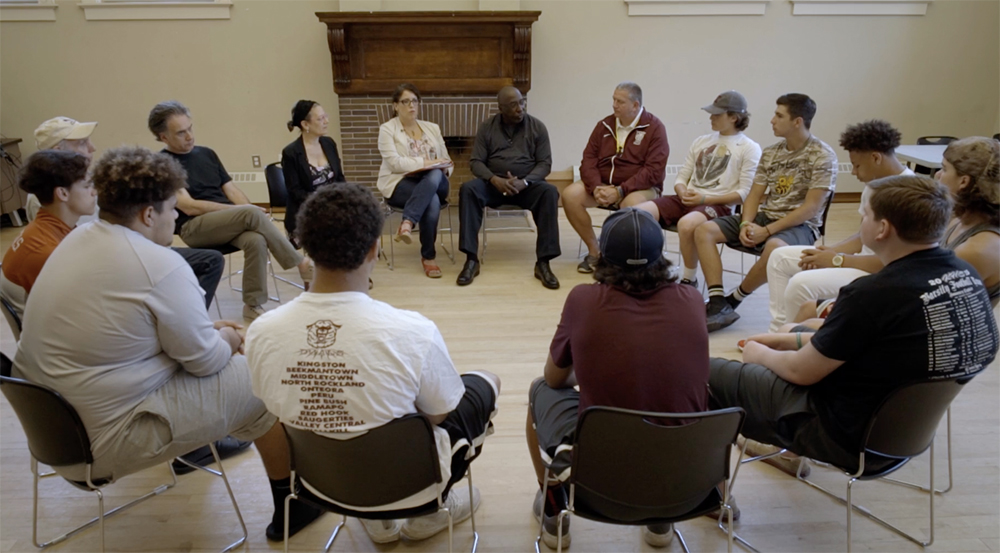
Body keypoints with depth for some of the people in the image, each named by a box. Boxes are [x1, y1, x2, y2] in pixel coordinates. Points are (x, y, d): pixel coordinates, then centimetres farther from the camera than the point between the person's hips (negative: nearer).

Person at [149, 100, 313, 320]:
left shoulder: (206, 154, 18)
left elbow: (231, 189, 14)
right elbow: (189, 206, -11)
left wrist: (250, 213, -7)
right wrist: (240, 211, -15)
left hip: (230, 222, 5)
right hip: (194, 227, -5)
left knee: (256, 239, -30)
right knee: (251, 213, -31)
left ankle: (253, 305, -18)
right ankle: (301, 265, -20)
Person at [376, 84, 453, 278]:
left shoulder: (433, 128, 17)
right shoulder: (387, 129, 2)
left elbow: (447, 162, 15)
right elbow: (394, 163, -12)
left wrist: (443, 167, -9)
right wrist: (424, 163, -18)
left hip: (433, 181, 4)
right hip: (400, 184, -4)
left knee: (434, 176, -35)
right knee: (432, 201, -34)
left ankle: (407, 222, -37)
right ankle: (428, 257, -20)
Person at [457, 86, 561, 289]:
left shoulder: (538, 127, 3)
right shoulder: (487, 127, 4)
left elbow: (545, 163, -2)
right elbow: (476, 161, -1)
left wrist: (524, 182, -21)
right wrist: (494, 179, -21)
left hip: (527, 184, 0)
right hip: (494, 184, 1)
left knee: (550, 192, -32)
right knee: (468, 189, -30)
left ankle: (543, 262, -29)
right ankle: (471, 260, -29)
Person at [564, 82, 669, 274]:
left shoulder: (654, 127, -7)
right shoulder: (604, 125, 7)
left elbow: (654, 170, -15)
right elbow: (588, 160, 3)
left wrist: (620, 191, -24)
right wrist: (596, 187, -18)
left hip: (640, 188, -4)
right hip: (603, 185, 5)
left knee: (632, 204, -39)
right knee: (570, 194, -19)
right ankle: (594, 250, -6)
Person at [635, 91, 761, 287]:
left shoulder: (749, 148, 1)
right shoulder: (701, 141, 19)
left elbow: (745, 192, -6)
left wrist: (705, 199, -14)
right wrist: (683, 193, -6)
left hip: (718, 205, -5)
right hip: (686, 201, 6)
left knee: (686, 224, -39)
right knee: (638, 213, -19)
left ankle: (689, 280, -16)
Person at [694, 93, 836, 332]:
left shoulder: (823, 156, -10)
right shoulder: (770, 152, 10)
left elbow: (811, 208, -16)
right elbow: (754, 195, 9)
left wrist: (767, 231, -21)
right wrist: (746, 224, -12)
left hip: (800, 225, -6)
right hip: (764, 216, 7)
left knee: (774, 247, -41)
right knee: (704, 230, -12)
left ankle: (732, 300, -15)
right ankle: (718, 305, -23)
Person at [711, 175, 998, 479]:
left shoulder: (874, 294, -31)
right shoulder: (967, 274, -4)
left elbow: (801, 371, -17)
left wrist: (759, 354, 4)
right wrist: (792, 339, 10)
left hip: (853, 435, -9)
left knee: (707, 373, 1)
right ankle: (785, 447, 38)